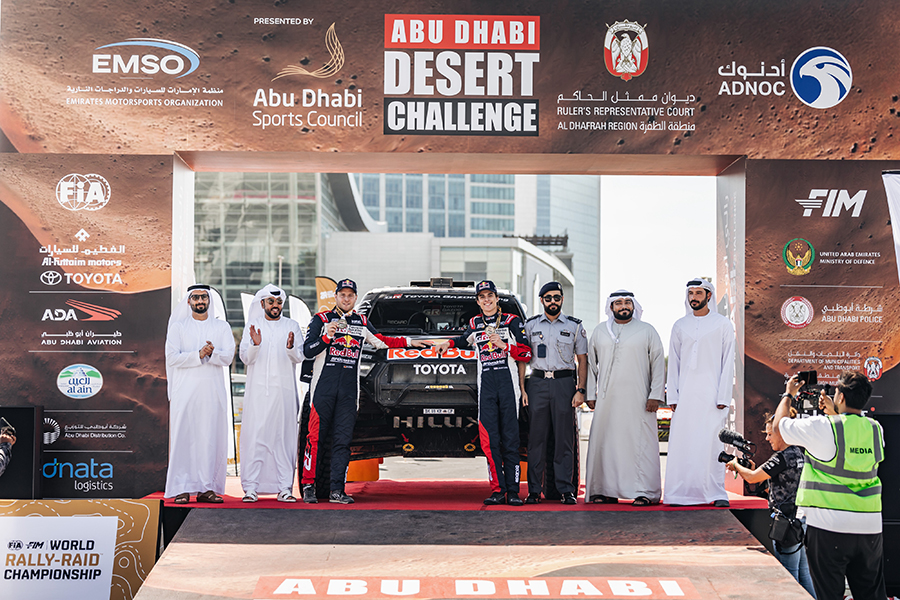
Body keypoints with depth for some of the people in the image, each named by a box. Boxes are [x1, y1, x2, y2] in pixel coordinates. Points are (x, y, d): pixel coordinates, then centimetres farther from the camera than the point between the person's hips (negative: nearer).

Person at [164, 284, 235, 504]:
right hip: (185, 392, -1)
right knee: (183, 437, -5)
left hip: (213, 391, 1)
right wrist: (198, 355, -15)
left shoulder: (222, 327, 13)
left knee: (211, 438, -1)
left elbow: (228, 357, 1)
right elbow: (172, 358, -3)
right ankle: (182, 489, -1)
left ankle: (207, 488, 3)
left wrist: (212, 353, -19)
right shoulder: (178, 327, 9)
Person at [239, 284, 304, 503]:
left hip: (284, 389, 1)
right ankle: (251, 487, -3)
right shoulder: (253, 325, 11)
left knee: (285, 436, -1)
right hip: (258, 389, -1)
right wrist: (255, 345, -17)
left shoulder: (292, 326, 12)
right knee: (254, 436, -6)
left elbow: (299, 357, 2)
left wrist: (291, 347, -20)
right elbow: (245, 358, 3)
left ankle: (284, 487, 2)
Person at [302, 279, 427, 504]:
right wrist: (327, 336, -14)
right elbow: (307, 351, 1)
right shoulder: (321, 319, 7)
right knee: (316, 437, -6)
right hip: (323, 387, -3)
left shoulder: (362, 323, 18)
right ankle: (309, 486, 0)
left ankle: (337, 490, 2)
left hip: (349, 390, 3)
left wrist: (409, 342, 27)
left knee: (343, 439, 0)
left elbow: (381, 341, 29)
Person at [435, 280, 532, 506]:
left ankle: (512, 491, -3)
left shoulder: (512, 321, 7)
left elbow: (527, 353, 2)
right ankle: (497, 490, -2)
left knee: (510, 438, -5)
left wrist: (504, 345, -10)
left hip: (508, 380, -3)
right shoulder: (475, 324, 18)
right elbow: (464, 340, 39)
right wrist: (449, 343, 20)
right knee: (489, 439, -6)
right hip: (486, 383, 3)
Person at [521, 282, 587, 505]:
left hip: (564, 382, -1)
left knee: (564, 439, -1)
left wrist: (580, 390, -1)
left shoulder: (574, 326, 8)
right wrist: (522, 388, 2)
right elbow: (522, 358, 11)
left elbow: (582, 360, 9)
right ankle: (534, 490, 4)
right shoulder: (530, 325, 10)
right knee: (536, 438, 0)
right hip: (537, 383, 1)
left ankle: (566, 490, 4)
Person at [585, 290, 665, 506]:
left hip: (638, 400, -3)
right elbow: (591, 364, 17)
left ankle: (644, 492, 0)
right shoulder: (600, 332, 14)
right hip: (607, 399, 3)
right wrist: (591, 394, 10)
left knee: (640, 443, -5)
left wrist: (655, 395, -5)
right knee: (605, 442, 2)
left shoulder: (647, 331, 6)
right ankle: (607, 490, 10)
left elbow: (658, 364, 3)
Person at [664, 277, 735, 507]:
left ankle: (717, 493, 2)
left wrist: (723, 397, -7)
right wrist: (672, 395, 4)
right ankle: (683, 493, 4)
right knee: (681, 442, -1)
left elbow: (728, 363, 1)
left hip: (711, 393, -3)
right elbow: (673, 363, 12)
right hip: (685, 394, 3)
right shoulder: (680, 326, 13)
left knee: (712, 442, -6)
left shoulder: (722, 325, 5)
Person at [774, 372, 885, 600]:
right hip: (870, 528, 5)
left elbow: (779, 425, 2)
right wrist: (833, 413, 30)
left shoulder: (822, 427, -13)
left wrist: (788, 394, 17)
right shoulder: (875, 429, 3)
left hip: (829, 527, -5)